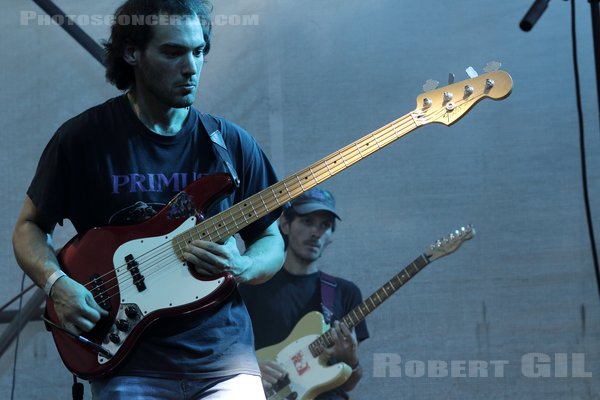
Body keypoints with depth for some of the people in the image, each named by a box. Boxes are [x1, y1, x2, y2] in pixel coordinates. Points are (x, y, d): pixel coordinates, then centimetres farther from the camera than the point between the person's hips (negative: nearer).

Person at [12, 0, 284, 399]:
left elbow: (273, 243, 11)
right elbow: (30, 226, 8)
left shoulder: (232, 143, 4)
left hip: (223, 356, 2)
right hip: (128, 360, -1)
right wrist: (57, 283, -11)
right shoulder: (85, 137, -1)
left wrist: (240, 268, -11)